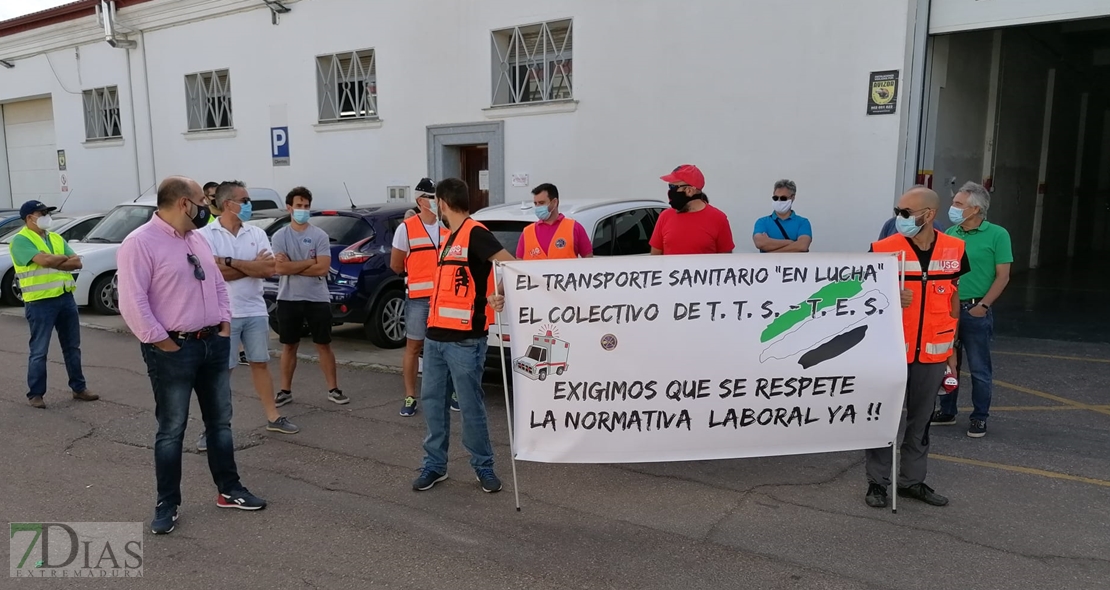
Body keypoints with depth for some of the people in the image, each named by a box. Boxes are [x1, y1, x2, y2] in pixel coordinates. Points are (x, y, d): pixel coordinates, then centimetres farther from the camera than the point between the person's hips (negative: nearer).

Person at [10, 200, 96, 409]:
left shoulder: (57, 238, 14)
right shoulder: (21, 240, -8)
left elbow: (77, 263, 3)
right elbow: (45, 260, -22)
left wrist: (54, 261, -12)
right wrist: (65, 258, -3)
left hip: (66, 297, 6)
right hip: (40, 302, -6)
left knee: (72, 347, 12)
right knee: (39, 351, 2)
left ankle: (79, 388, 22)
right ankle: (35, 394, 13)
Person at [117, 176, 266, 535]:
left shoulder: (197, 239, 12)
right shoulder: (140, 243, -13)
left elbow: (218, 283, 19)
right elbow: (132, 304, -19)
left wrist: (224, 325, 8)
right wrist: (164, 344, -16)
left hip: (214, 343, 8)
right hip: (173, 350, -7)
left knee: (220, 422, 14)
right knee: (172, 430, 2)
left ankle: (229, 490, 26)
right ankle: (167, 505, 16)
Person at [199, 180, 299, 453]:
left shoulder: (257, 233, 4)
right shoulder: (205, 235, -7)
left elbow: (269, 270, -8)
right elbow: (215, 272, -19)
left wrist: (230, 262, -15)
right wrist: (253, 265, -12)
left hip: (255, 312, 4)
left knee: (260, 363, 12)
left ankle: (273, 418, 22)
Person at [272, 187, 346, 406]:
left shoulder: (320, 236, -2)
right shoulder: (280, 236, 0)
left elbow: (323, 268, -13)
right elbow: (280, 268, -12)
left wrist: (292, 266, -11)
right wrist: (310, 261, -11)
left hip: (317, 299, -1)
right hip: (288, 299, 1)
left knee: (324, 345, 6)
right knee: (289, 346, 11)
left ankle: (333, 389, 14)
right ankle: (285, 390, 22)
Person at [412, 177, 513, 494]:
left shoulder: (475, 234, -10)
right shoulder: (450, 239, 17)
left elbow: (511, 265, -18)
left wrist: (498, 296, -26)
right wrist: (432, 325, 17)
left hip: (465, 339, -9)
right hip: (436, 336, 9)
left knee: (470, 405, 0)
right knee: (432, 399, 11)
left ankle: (484, 466, 15)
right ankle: (435, 464, 23)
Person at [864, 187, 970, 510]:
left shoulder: (955, 250, 1)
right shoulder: (884, 249, -10)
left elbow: (953, 292, 14)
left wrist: (951, 345, 15)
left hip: (933, 353, 4)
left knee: (920, 419, 14)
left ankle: (912, 480, 28)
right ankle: (877, 482, 15)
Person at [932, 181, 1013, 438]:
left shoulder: (997, 235, -6)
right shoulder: (950, 234, 7)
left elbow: (1002, 276, -7)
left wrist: (983, 305, -14)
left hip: (975, 311, -5)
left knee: (979, 368, 4)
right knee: (947, 363, 13)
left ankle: (979, 418, 16)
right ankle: (947, 411, 26)